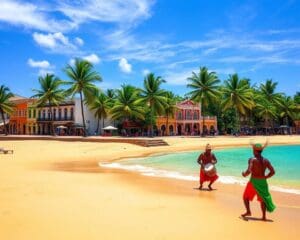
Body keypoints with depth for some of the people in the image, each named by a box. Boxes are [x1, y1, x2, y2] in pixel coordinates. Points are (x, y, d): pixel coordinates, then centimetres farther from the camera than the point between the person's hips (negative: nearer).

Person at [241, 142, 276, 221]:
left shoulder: (252, 160, -13)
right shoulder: (266, 161, 3)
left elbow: (249, 171, -24)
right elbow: (272, 171, 2)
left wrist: (244, 174, -4)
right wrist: (265, 177, 13)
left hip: (254, 181, -5)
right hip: (263, 182, 5)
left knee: (246, 196, 14)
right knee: (262, 199, 14)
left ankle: (248, 211, 8)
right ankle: (264, 216, 15)